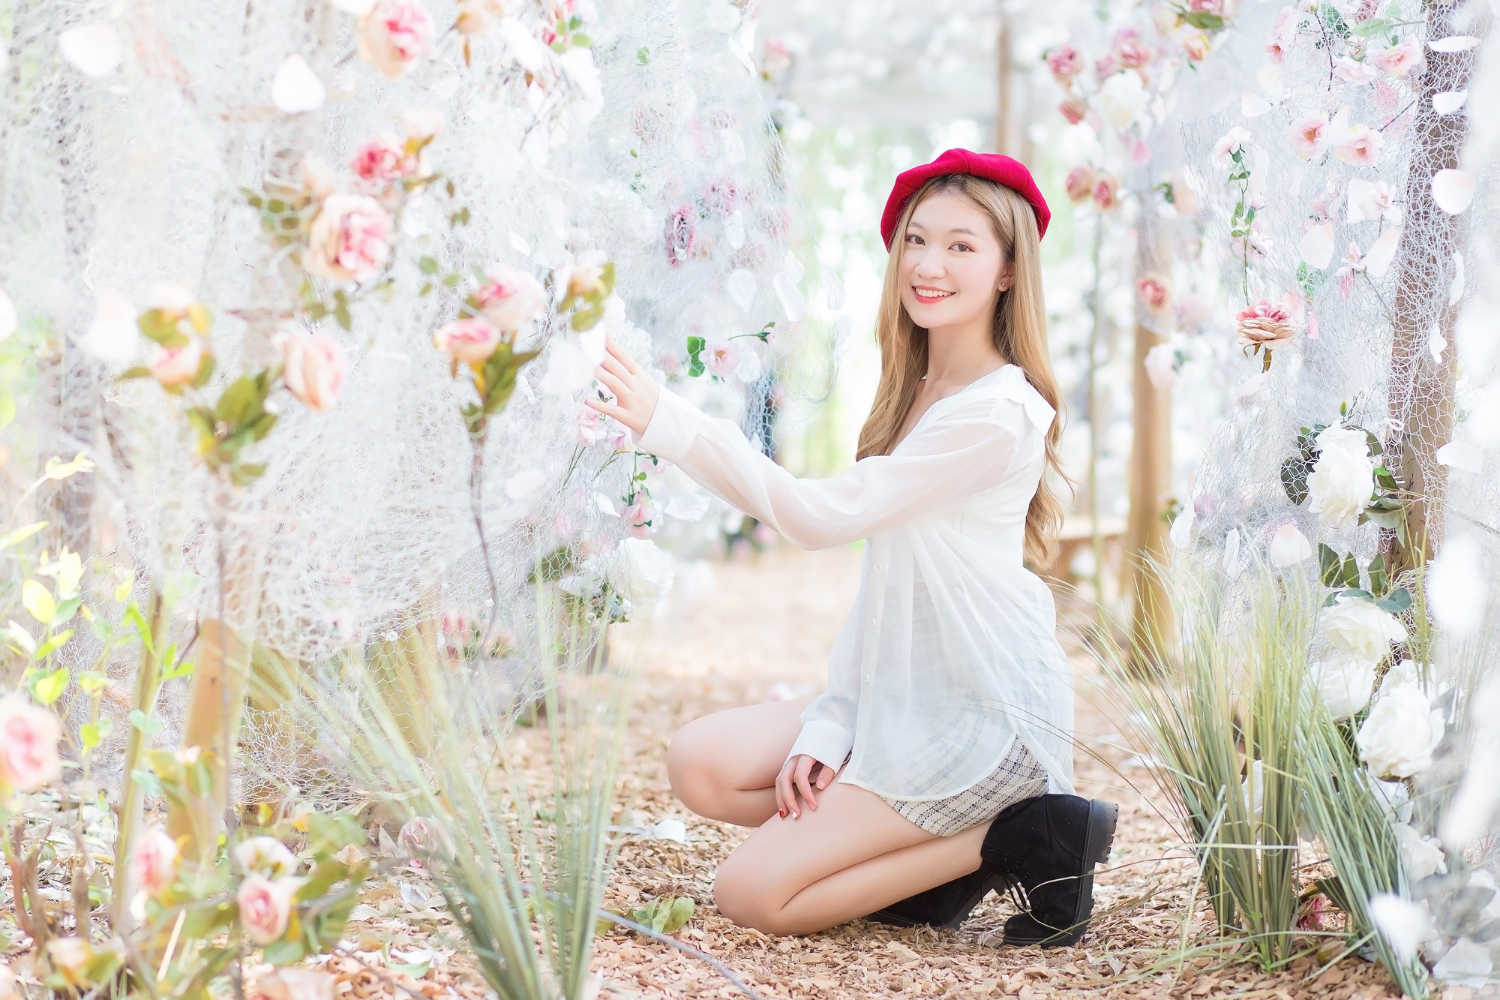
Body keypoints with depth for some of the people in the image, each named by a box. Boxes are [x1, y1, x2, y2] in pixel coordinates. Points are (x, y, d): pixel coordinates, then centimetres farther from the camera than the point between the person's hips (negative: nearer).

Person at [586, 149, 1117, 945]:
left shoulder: (998, 412, -17)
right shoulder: (913, 394, 12)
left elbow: (825, 514, -21)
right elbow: (884, 573, 11)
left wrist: (671, 424, -25)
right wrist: (828, 726, 2)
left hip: (985, 719, -9)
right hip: (904, 699, 9)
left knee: (752, 894, -11)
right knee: (700, 764, -1)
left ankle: (1020, 843, -3)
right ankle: (935, 851, 4)